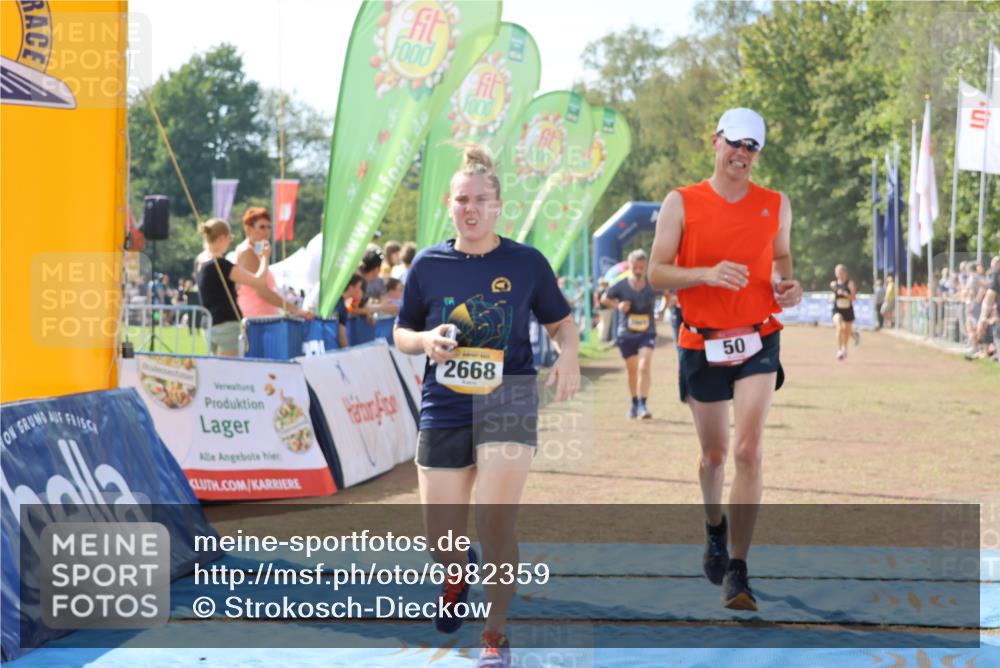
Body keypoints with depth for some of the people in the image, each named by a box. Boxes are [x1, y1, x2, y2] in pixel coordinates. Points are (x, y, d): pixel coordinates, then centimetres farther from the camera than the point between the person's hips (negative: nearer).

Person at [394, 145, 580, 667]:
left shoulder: (526, 263, -2)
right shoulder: (427, 265, 1)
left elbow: (560, 321, 10)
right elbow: (402, 334, 11)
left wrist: (568, 354, -12)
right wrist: (426, 341, -12)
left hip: (508, 403, -2)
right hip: (444, 409, 2)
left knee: (495, 521, -15)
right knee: (441, 540, 5)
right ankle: (459, 573, 45)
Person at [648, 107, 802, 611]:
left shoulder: (776, 205, 4)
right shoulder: (681, 204, -3)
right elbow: (657, 273, -6)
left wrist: (787, 286, -1)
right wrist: (707, 274, -22)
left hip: (758, 342, 0)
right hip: (702, 344, 0)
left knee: (748, 451, -15)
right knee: (714, 454, 13)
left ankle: (737, 571, -14)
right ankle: (715, 527, 46)